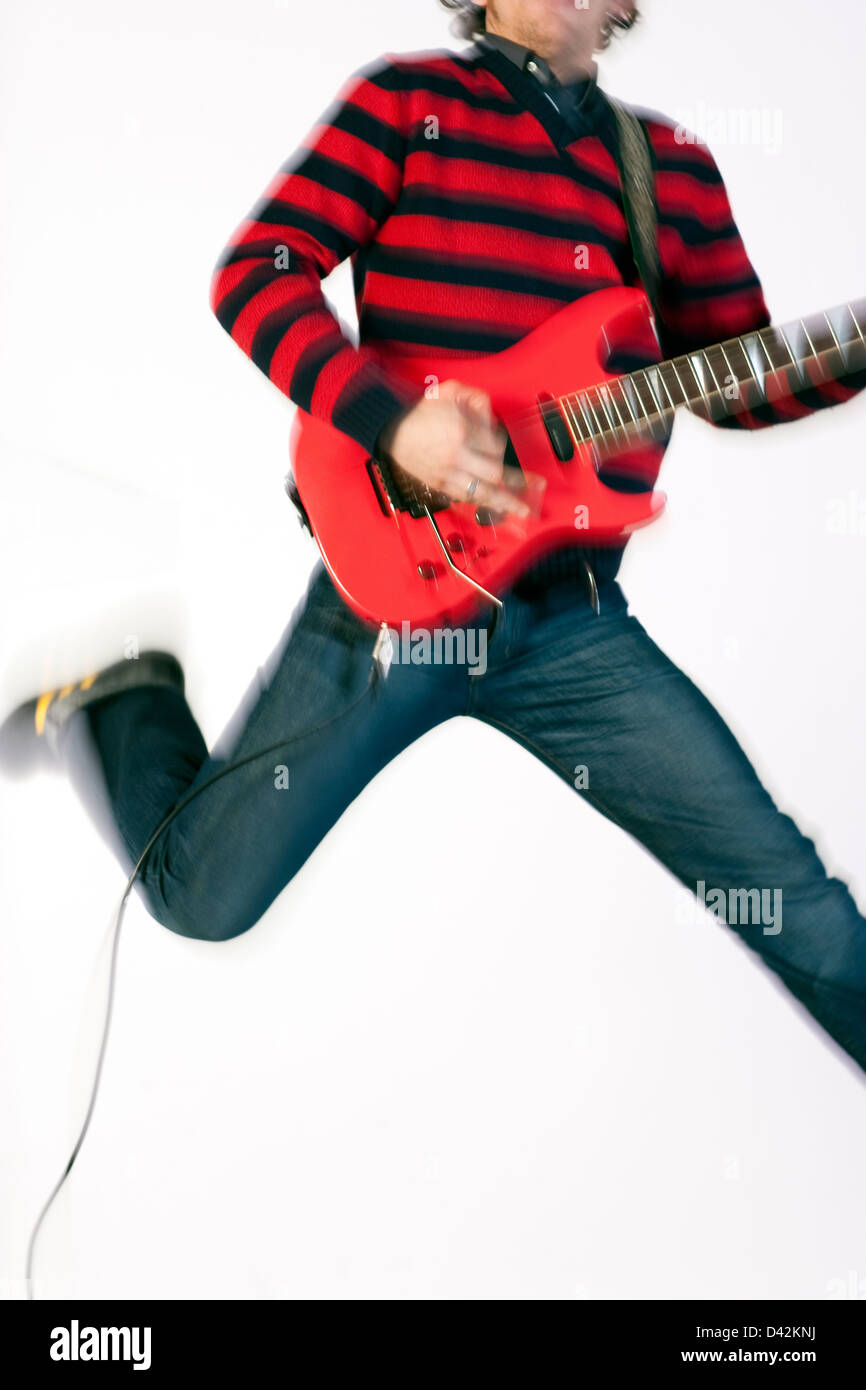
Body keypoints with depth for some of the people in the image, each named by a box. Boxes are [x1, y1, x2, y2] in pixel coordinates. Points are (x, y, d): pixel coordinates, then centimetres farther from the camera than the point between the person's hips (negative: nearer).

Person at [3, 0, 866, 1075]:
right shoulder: (411, 99, 2)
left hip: (574, 621, 3)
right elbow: (256, 270, -5)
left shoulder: (673, 164, 14)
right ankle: (119, 703, 34)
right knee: (200, 892, 8)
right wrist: (391, 420, -19)